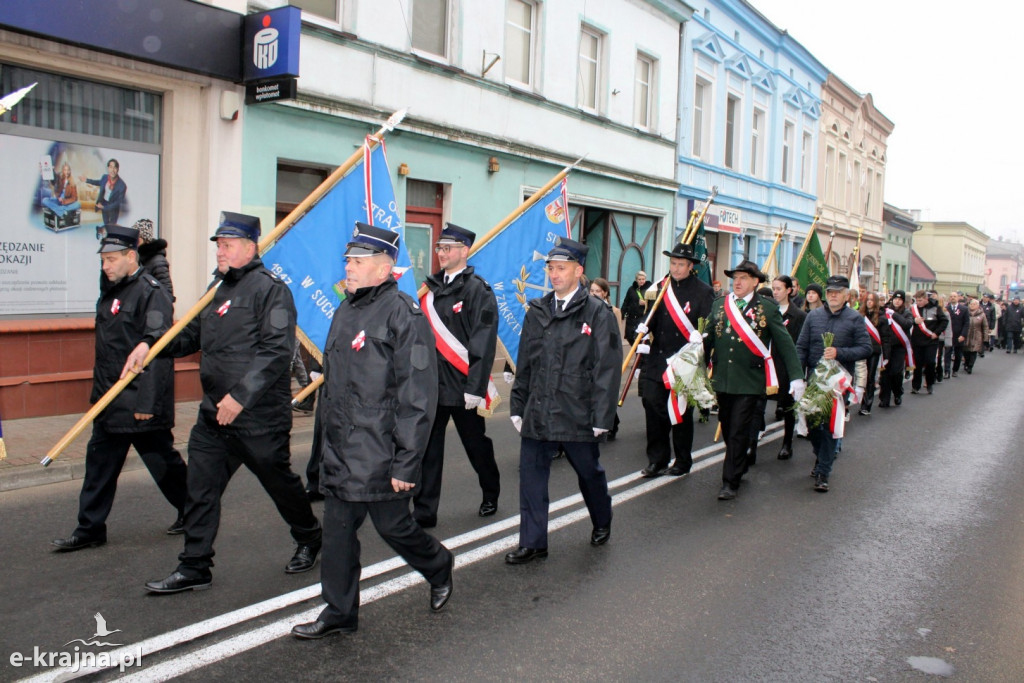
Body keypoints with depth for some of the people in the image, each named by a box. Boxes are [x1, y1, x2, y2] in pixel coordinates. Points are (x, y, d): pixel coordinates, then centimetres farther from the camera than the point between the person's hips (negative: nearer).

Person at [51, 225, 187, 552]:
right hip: (110, 400, 9)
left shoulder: (151, 293, -17)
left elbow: (157, 350, -22)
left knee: (161, 459, 4)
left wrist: (147, 401, -25)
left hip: (140, 401, -9)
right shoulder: (112, 290, 12)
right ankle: (90, 529, 20)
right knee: (100, 461, 12)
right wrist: (100, 392, 18)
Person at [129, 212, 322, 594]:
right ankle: (194, 568, 17)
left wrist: (241, 395, -26)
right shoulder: (218, 287, 14)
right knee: (200, 488, 6)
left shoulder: (270, 289, -14)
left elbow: (276, 350, -22)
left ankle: (309, 540, 34)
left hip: (260, 415, -8)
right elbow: (192, 335, 19)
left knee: (279, 480, 10)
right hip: (213, 414, 8)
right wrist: (150, 346, 2)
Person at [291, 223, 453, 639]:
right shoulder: (346, 311, 12)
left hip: (380, 455, -7)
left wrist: (406, 463, -18)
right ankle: (339, 612, 24)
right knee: (337, 530, 10)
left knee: (393, 526, 7)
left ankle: (440, 567, 35)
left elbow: (417, 398, -17)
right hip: (339, 451, 8)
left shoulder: (402, 315, -15)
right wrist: (327, 439, 20)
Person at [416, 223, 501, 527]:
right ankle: (423, 511, 12)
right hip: (430, 384, 5)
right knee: (427, 449, 4)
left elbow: (484, 343, -15)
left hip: (462, 386, -5)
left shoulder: (478, 290, -9)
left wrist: (475, 387, -19)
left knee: (476, 445, 13)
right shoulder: (431, 287, 9)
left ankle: (491, 494, 36)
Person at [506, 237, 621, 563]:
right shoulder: (537, 311, 7)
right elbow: (524, 364, 11)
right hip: (537, 413, 4)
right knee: (531, 477, 3)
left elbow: (607, 368, -9)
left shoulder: (597, 313, -7)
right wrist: (517, 407, 9)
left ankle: (602, 523, 42)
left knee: (590, 473, 15)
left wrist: (601, 417, -12)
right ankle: (532, 543, 15)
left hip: (577, 415, -3)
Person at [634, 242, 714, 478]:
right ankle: (657, 460, 13)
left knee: (681, 414, 7)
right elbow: (652, 320, 13)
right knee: (653, 407, 0)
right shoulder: (662, 287, 9)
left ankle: (683, 462, 22)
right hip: (657, 360, 4)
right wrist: (643, 328, -8)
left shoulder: (703, 292, -4)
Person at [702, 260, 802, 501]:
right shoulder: (719, 305, 8)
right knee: (728, 431, 14)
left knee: (738, 433, -4)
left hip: (749, 381, -4)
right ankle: (740, 468, 33)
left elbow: (785, 344, -4)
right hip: (722, 379, 4)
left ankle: (730, 482, 3)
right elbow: (708, 340, 10)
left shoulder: (768, 308, -3)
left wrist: (796, 376, -9)